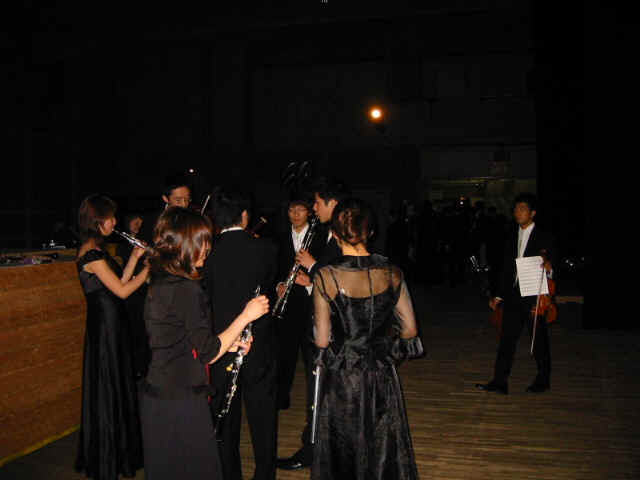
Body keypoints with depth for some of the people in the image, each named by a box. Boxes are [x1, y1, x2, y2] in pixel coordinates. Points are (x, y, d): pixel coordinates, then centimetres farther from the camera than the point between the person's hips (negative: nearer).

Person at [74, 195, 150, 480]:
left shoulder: (95, 250, 11)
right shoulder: (92, 253, -19)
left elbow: (119, 283, 10)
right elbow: (122, 291, -19)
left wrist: (135, 258, 6)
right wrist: (149, 267, -10)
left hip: (110, 325, 10)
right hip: (105, 327, -10)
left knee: (116, 387, 19)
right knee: (108, 389, 2)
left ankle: (118, 449, 34)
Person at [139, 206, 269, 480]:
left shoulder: (159, 284, 6)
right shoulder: (185, 289, -21)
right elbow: (208, 353, -19)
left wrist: (227, 344, 9)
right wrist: (246, 316, -11)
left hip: (157, 396, 9)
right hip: (180, 402, -9)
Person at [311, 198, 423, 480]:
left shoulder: (326, 276, -16)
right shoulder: (391, 273, -8)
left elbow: (322, 340, -13)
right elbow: (410, 330, -1)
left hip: (341, 379, -2)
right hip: (382, 376, 3)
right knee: (383, 451, 22)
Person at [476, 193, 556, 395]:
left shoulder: (544, 238, -1)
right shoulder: (512, 239, 14)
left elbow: (551, 265, -5)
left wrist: (549, 267, -29)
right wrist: (498, 295, 12)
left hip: (535, 298, -4)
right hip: (513, 298, 5)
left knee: (539, 340, 8)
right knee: (507, 339, 2)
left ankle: (543, 380, 24)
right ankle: (499, 382, 3)